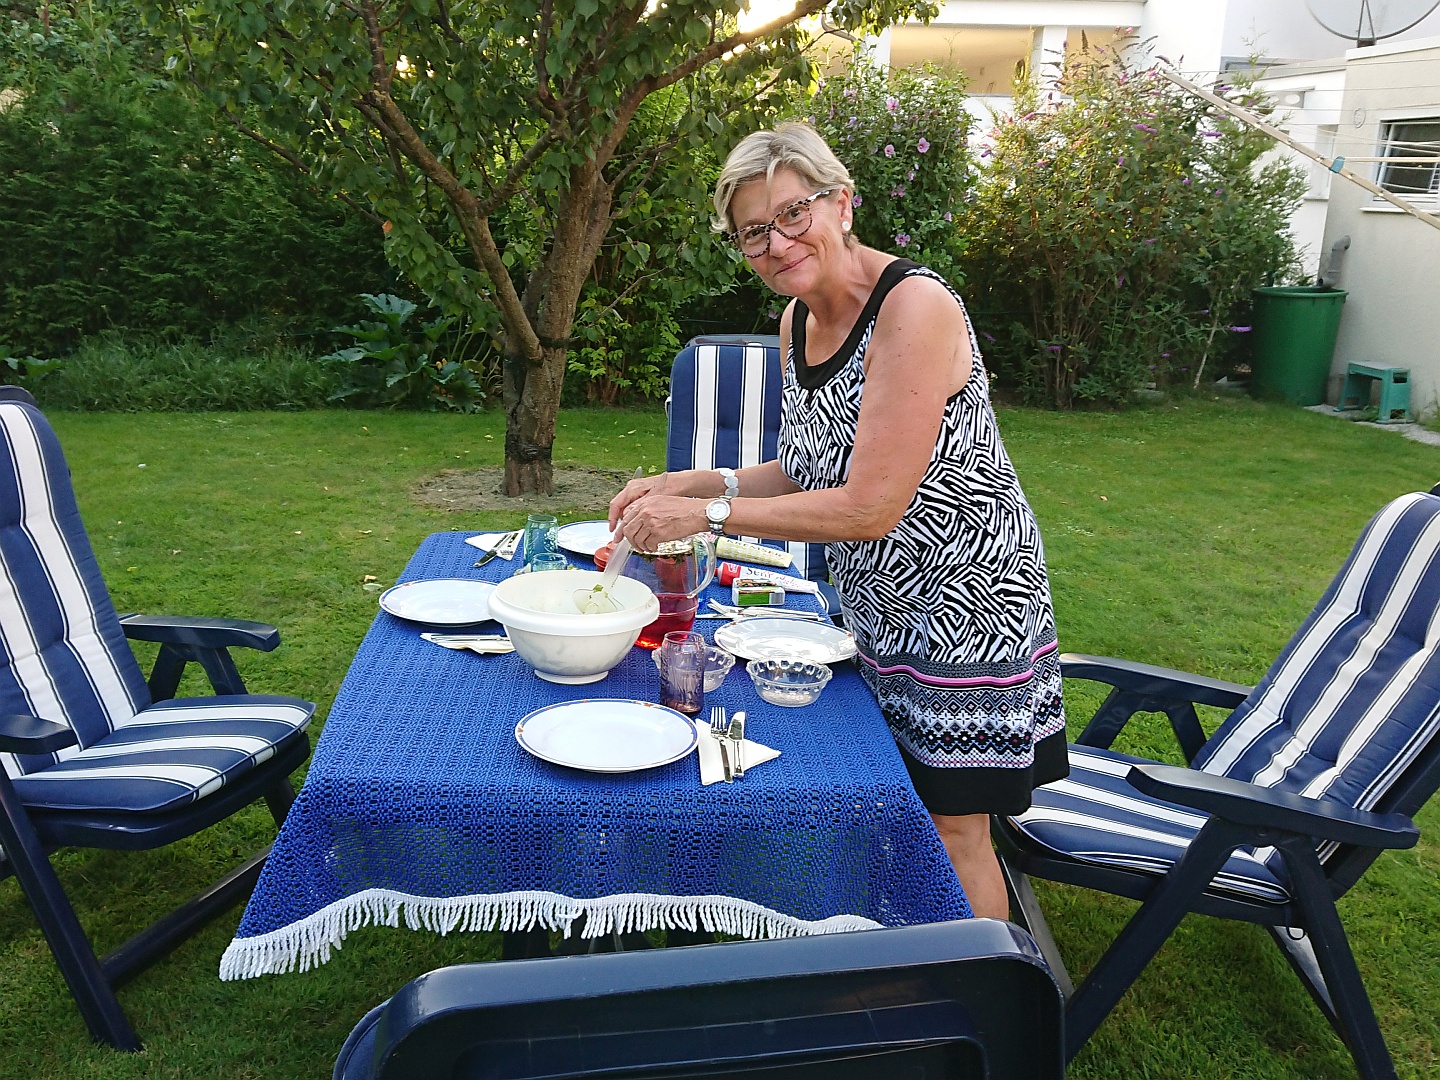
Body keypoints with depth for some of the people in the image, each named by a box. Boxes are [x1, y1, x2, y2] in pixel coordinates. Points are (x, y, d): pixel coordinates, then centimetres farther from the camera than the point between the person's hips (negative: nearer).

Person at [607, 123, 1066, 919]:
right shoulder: (797, 322, 3)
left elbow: (869, 506, -27)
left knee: (952, 831, 5)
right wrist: (690, 484, -2)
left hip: (961, 601, -7)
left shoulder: (914, 307, -24)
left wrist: (708, 513, -23)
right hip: (877, 612, 8)